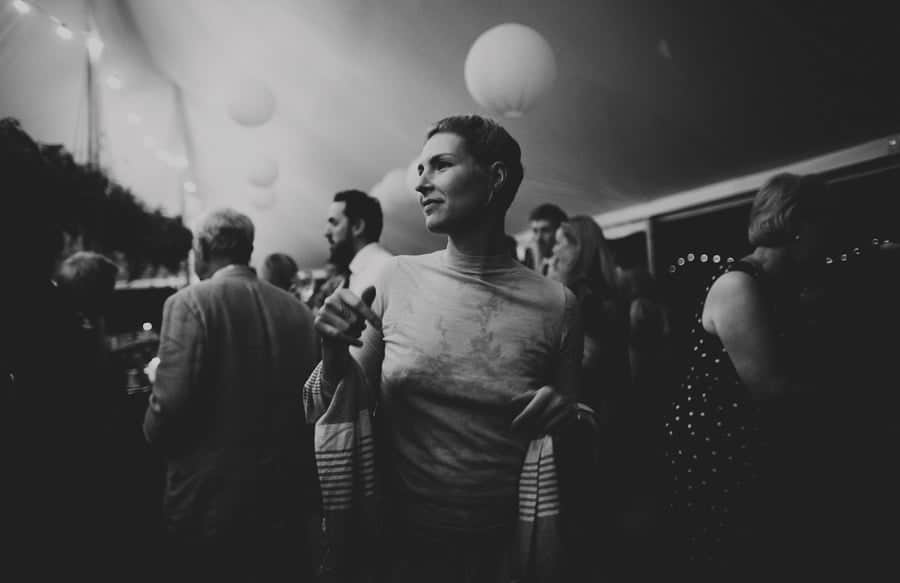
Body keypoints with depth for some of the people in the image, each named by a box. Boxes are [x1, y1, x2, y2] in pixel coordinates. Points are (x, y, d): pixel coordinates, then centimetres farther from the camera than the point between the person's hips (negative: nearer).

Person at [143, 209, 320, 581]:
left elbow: (172, 404, -20)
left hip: (209, 503, -4)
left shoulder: (191, 302, -12)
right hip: (286, 502, 4)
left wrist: (154, 432, 2)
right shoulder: (297, 310, 2)